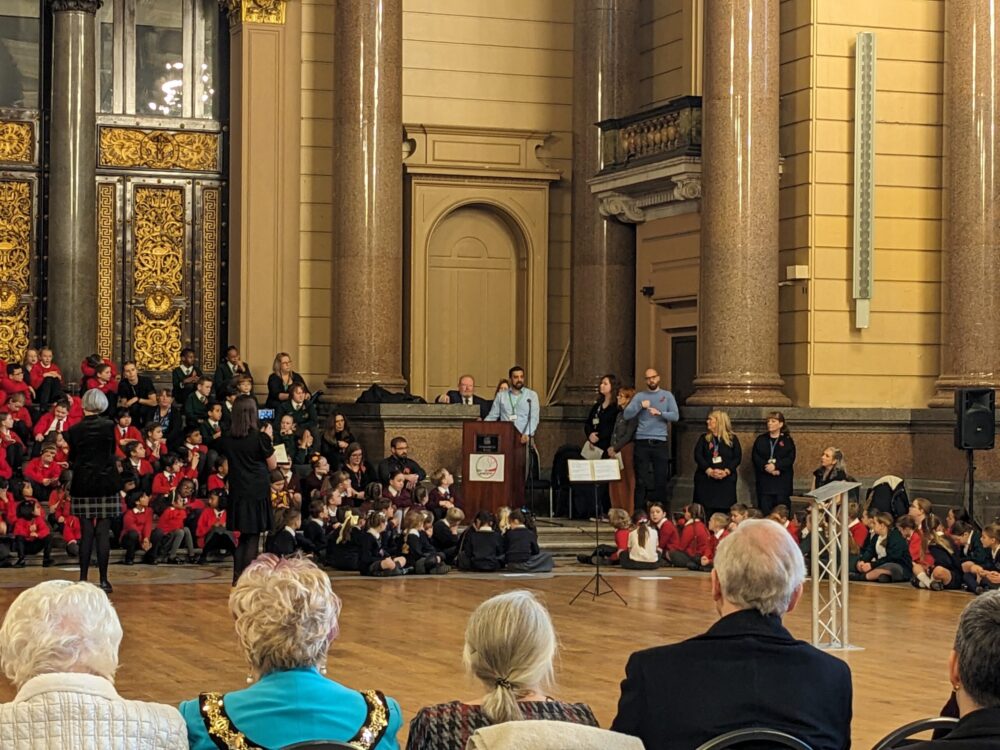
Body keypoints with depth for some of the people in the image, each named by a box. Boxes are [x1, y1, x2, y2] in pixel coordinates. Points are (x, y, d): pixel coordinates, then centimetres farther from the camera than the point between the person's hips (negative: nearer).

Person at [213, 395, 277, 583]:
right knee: (253, 539, 1)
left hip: (237, 493, 4)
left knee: (243, 537, 16)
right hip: (258, 492, -4)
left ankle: (237, 578, 15)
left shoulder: (226, 440, -2)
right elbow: (272, 465, -3)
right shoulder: (260, 438, -12)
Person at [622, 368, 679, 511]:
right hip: (642, 442, 0)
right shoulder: (639, 396, 8)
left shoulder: (667, 396, 9)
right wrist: (640, 406, -16)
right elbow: (627, 415, -2)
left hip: (660, 442, 0)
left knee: (661, 479, 1)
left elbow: (675, 416, -2)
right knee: (641, 480, 0)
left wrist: (660, 413, -17)